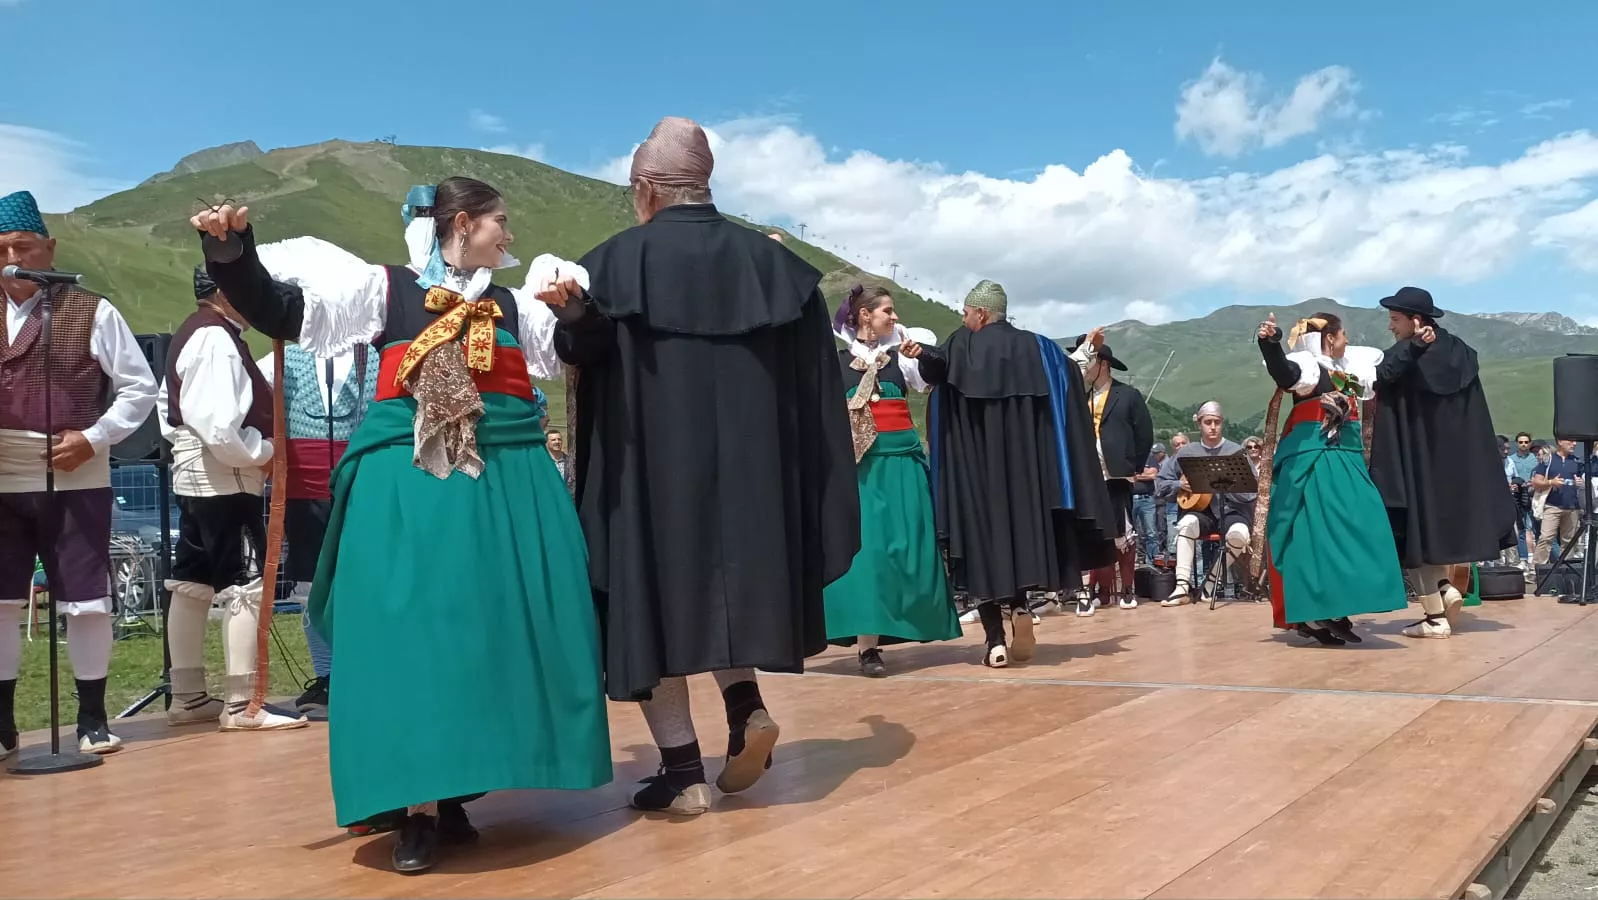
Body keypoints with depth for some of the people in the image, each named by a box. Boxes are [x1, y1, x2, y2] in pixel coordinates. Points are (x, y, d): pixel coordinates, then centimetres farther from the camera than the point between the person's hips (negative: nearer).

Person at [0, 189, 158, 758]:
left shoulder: (92, 313, -1)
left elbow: (139, 388, -1)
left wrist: (94, 438, -11)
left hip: (75, 480, -3)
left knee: (86, 600, 2)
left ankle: (92, 718, 15)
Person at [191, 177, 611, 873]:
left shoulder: (512, 304, 16)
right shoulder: (385, 287, 5)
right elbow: (279, 310, 1)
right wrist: (232, 250, -14)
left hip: (507, 480, 4)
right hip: (408, 482, -4)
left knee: (491, 632, 3)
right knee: (410, 632, -6)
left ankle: (457, 792, 17)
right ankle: (418, 806, 2)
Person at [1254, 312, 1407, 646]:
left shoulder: (1346, 372, 17)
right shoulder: (1307, 365, -10)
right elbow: (1284, 372, -32)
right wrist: (1270, 344, -50)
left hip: (1344, 461, 9)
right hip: (1311, 461, -9)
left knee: (1346, 535, 6)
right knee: (1315, 535, -11)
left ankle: (1334, 612, 10)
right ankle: (1313, 615, -11)